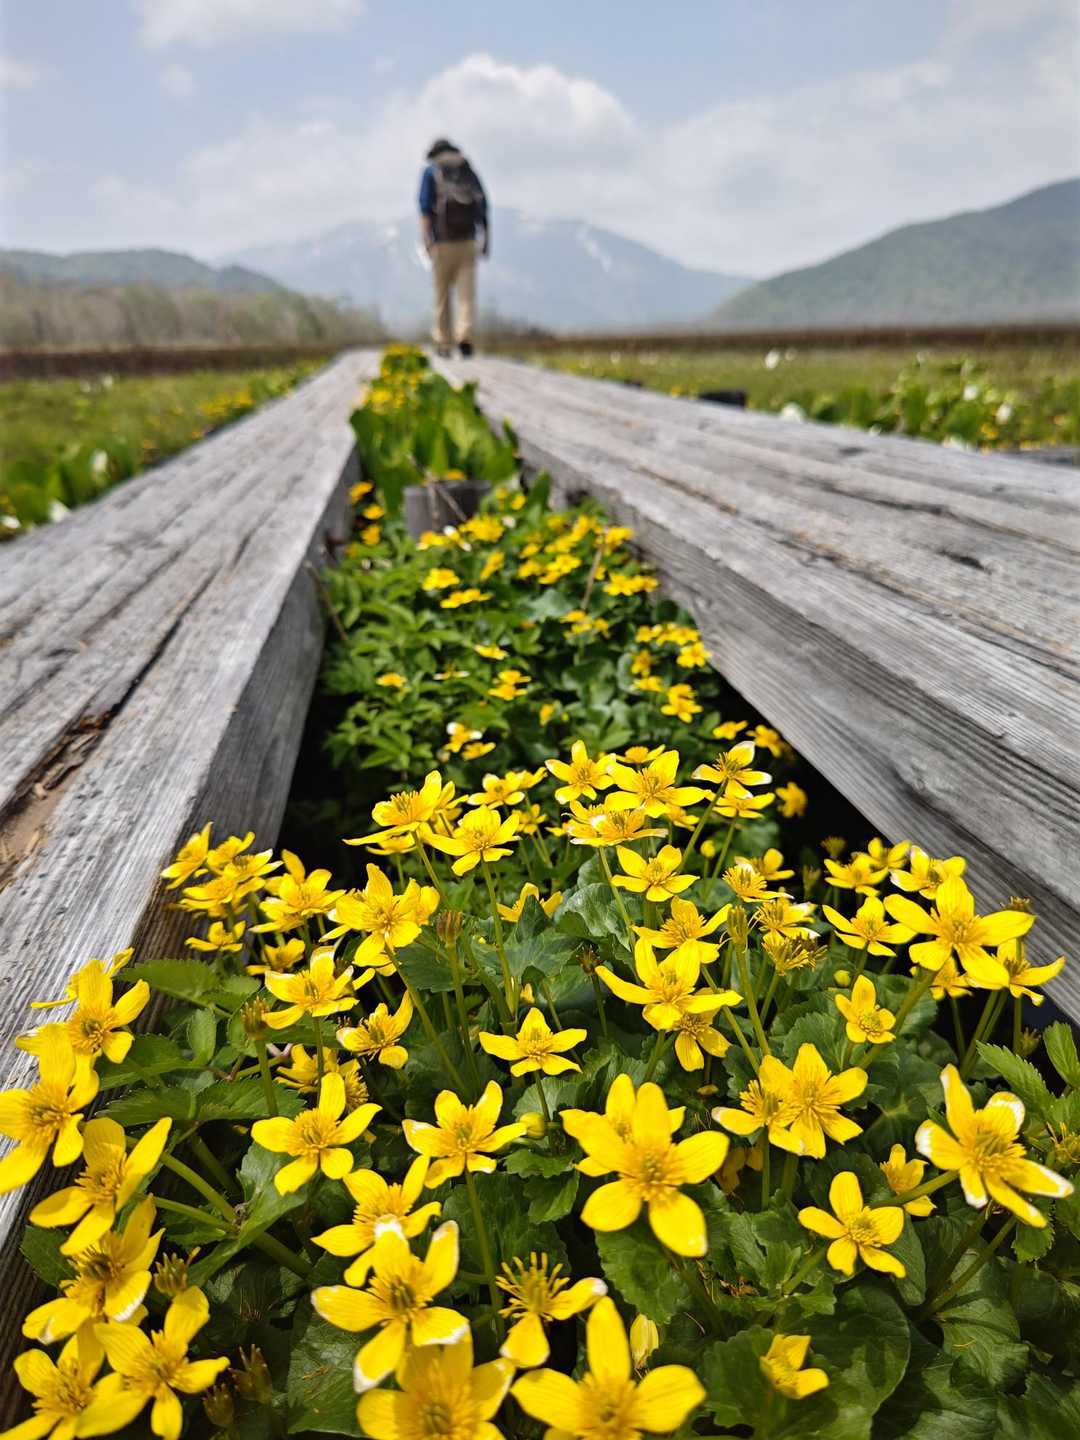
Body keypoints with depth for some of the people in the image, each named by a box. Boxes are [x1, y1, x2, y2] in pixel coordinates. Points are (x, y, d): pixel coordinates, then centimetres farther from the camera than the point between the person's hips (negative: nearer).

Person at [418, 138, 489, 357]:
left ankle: (443, 342, 10)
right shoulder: (469, 170, 15)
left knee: (442, 293, 7)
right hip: (467, 240, 1)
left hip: (442, 241, -1)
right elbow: (483, 205, 10)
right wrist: (486, 240, 12)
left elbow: (425, 206, -6)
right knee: (466, 292, -2)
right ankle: (464, 335, -23)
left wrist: (426, 239, -13)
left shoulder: (430, 171, 7)